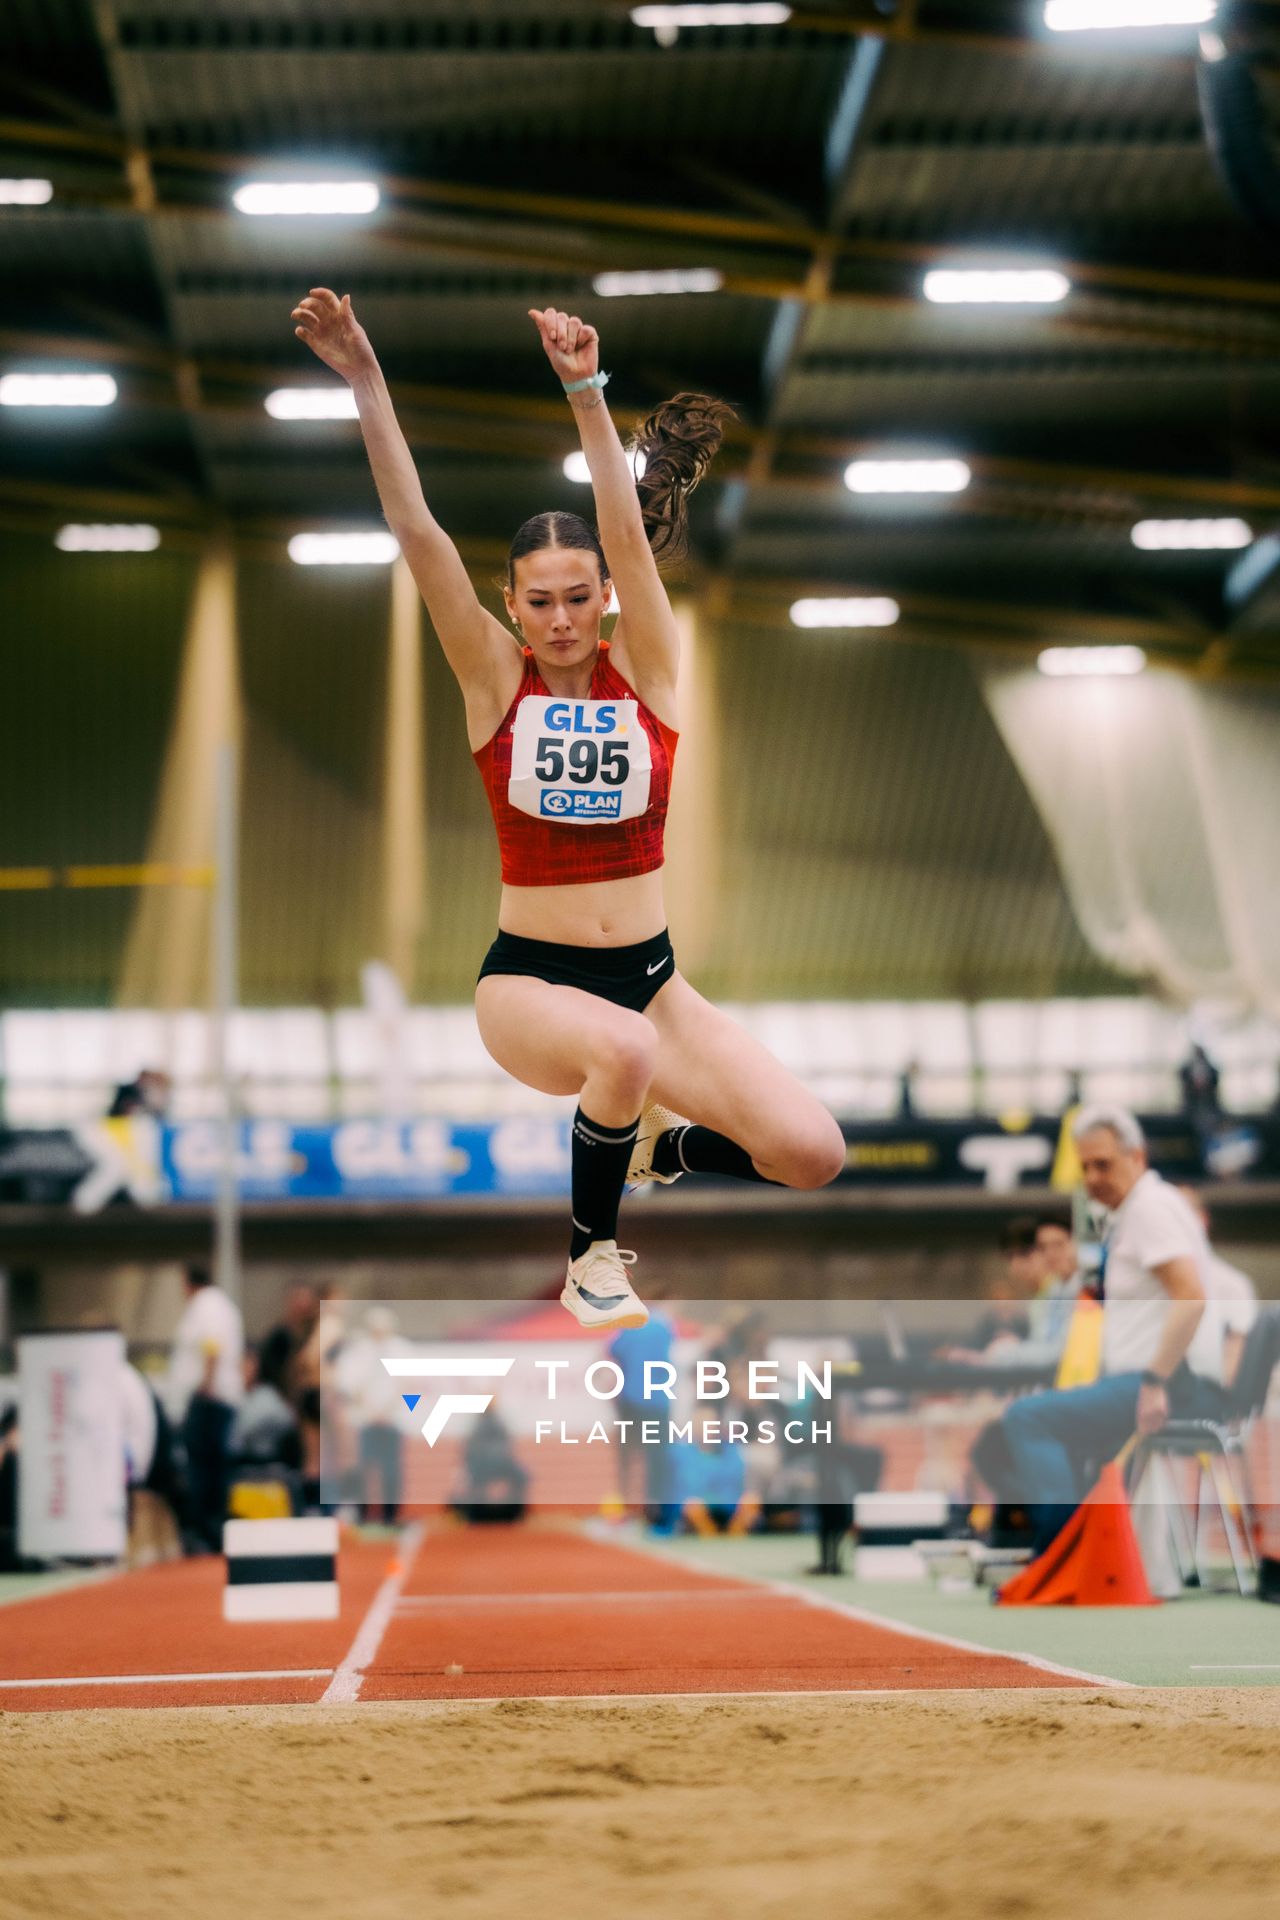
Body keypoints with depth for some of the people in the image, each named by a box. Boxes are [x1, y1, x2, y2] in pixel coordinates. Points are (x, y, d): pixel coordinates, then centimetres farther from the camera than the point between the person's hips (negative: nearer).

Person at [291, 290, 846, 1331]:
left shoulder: (646, 670, -1)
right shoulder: (496, 677, -3)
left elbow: (629, 534, -15)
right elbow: (416, 530, -13)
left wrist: (588, 390, -28)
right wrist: (366, 380, -22)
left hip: (651, 974, 2)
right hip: (529, 979, -2)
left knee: (812, 1155, -13)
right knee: (622, 1049, -38)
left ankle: (654, 1139, 21)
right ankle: (593, 1255, -8)